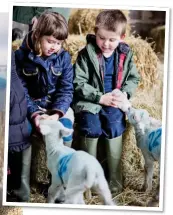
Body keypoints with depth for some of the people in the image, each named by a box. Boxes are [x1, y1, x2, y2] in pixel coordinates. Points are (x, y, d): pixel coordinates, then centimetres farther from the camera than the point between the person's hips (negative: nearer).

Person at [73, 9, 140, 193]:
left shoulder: (126, 54, 2)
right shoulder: (86, 54, -9)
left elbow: (133, 78, 11)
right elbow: (78, 83, -11)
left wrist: (125, 93, -9)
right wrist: (100, 97, -18)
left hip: (114, 101, 2)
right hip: (89, 100, -2)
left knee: (115, 127, -20)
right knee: (92, 128, -23)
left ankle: (115, 179, -8)